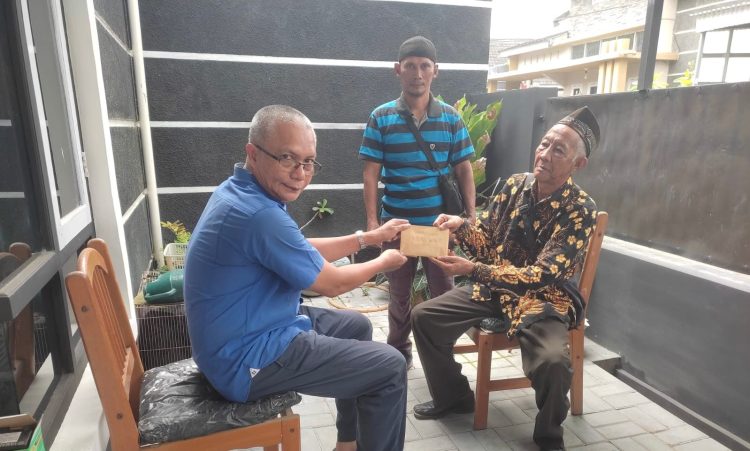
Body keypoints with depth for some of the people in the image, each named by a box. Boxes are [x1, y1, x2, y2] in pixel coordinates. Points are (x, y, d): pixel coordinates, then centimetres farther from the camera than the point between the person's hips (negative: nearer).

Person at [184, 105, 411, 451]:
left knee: (356, 326, 22)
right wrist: (383, 263, 1)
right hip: (248, 360, -10)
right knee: (390, 367, -5)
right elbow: (332, 284, -17)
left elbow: (305, 251, 13)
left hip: (245, 333, 10)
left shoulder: (240, 191, 3)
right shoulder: (259, 214, -29)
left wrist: (369, 237, 11)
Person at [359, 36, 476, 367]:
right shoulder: (381, 118, -2)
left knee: (444, 291, 10)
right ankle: (398, 350, 35)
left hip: (441, 223, 1)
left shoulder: (451, 118, 3)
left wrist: (471, 215, -1)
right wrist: (372, 221, -10)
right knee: (399, 292, 15)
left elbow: (463, 169, 5)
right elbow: (371, 173, -3)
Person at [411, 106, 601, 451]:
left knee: (553, 361, -33)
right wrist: (462, 227, -19)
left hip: (543, 297, -5)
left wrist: (472, 270, -36)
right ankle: (453, 396, 21)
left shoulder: (581, 210, -19)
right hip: (494, 285, 5)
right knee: (423, 318, -3)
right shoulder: (515, 184, -3)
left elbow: (542, 275, -27)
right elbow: (487, 242, 4)